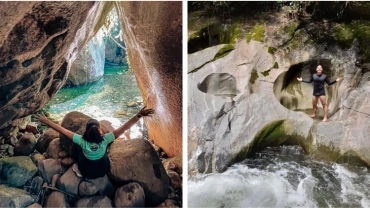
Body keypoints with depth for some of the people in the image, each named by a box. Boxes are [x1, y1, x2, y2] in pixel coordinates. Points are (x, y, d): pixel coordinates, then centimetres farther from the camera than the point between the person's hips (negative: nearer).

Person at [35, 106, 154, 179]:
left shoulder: (82, 141, -31)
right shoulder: (104, 140, -31)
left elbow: (62, 130, -28)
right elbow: (124, 128, -36)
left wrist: (46, 121, -21)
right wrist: (139, 115, -42)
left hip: (86, 172, 0)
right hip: (103, 170, 0)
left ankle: (79, 171, 31)